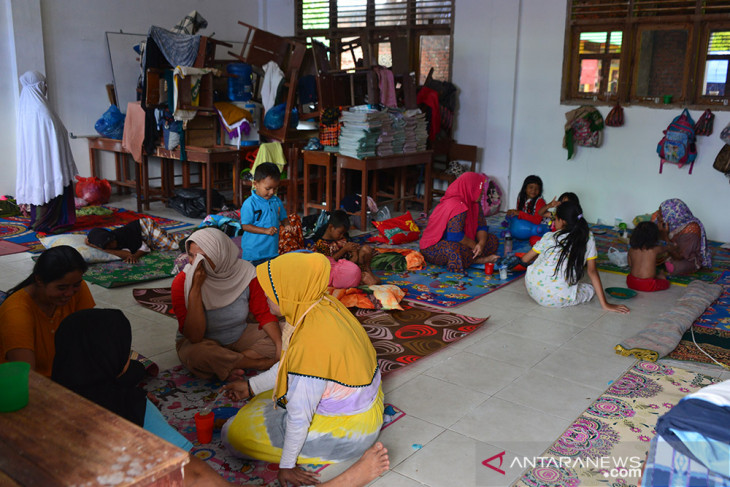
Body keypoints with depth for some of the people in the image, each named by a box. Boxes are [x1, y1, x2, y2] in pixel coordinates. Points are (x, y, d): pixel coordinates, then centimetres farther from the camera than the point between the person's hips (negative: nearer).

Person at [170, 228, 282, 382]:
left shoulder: (245, 273, -17)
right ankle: (265, 363, -18)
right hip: (200, 343, -3)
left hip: (239, 337, 3)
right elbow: (194, 337, -28)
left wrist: (280, 346, -24)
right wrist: (195, 288, -36)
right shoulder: (182, 282, -23)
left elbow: (264, 314, -7)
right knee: (197, 354, -38)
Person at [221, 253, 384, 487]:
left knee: (235, 432, -2)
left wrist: (286, 466, -10)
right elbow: (291, 365, 8)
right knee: (263, 399, 26)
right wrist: (251, 386, 12)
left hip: (346, 430, -9)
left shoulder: (310, 343, -35)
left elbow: (299, 417, -24)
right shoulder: (325, 306, -8)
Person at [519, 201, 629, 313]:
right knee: (591, 289, 22)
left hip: (533, 290, 4)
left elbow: (525, 259, 8)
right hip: (558, 299, -4)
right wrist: (605, 304, 3)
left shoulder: (549, 237, -2)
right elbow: (592, 271, -2)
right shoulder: (588, 239, -2)